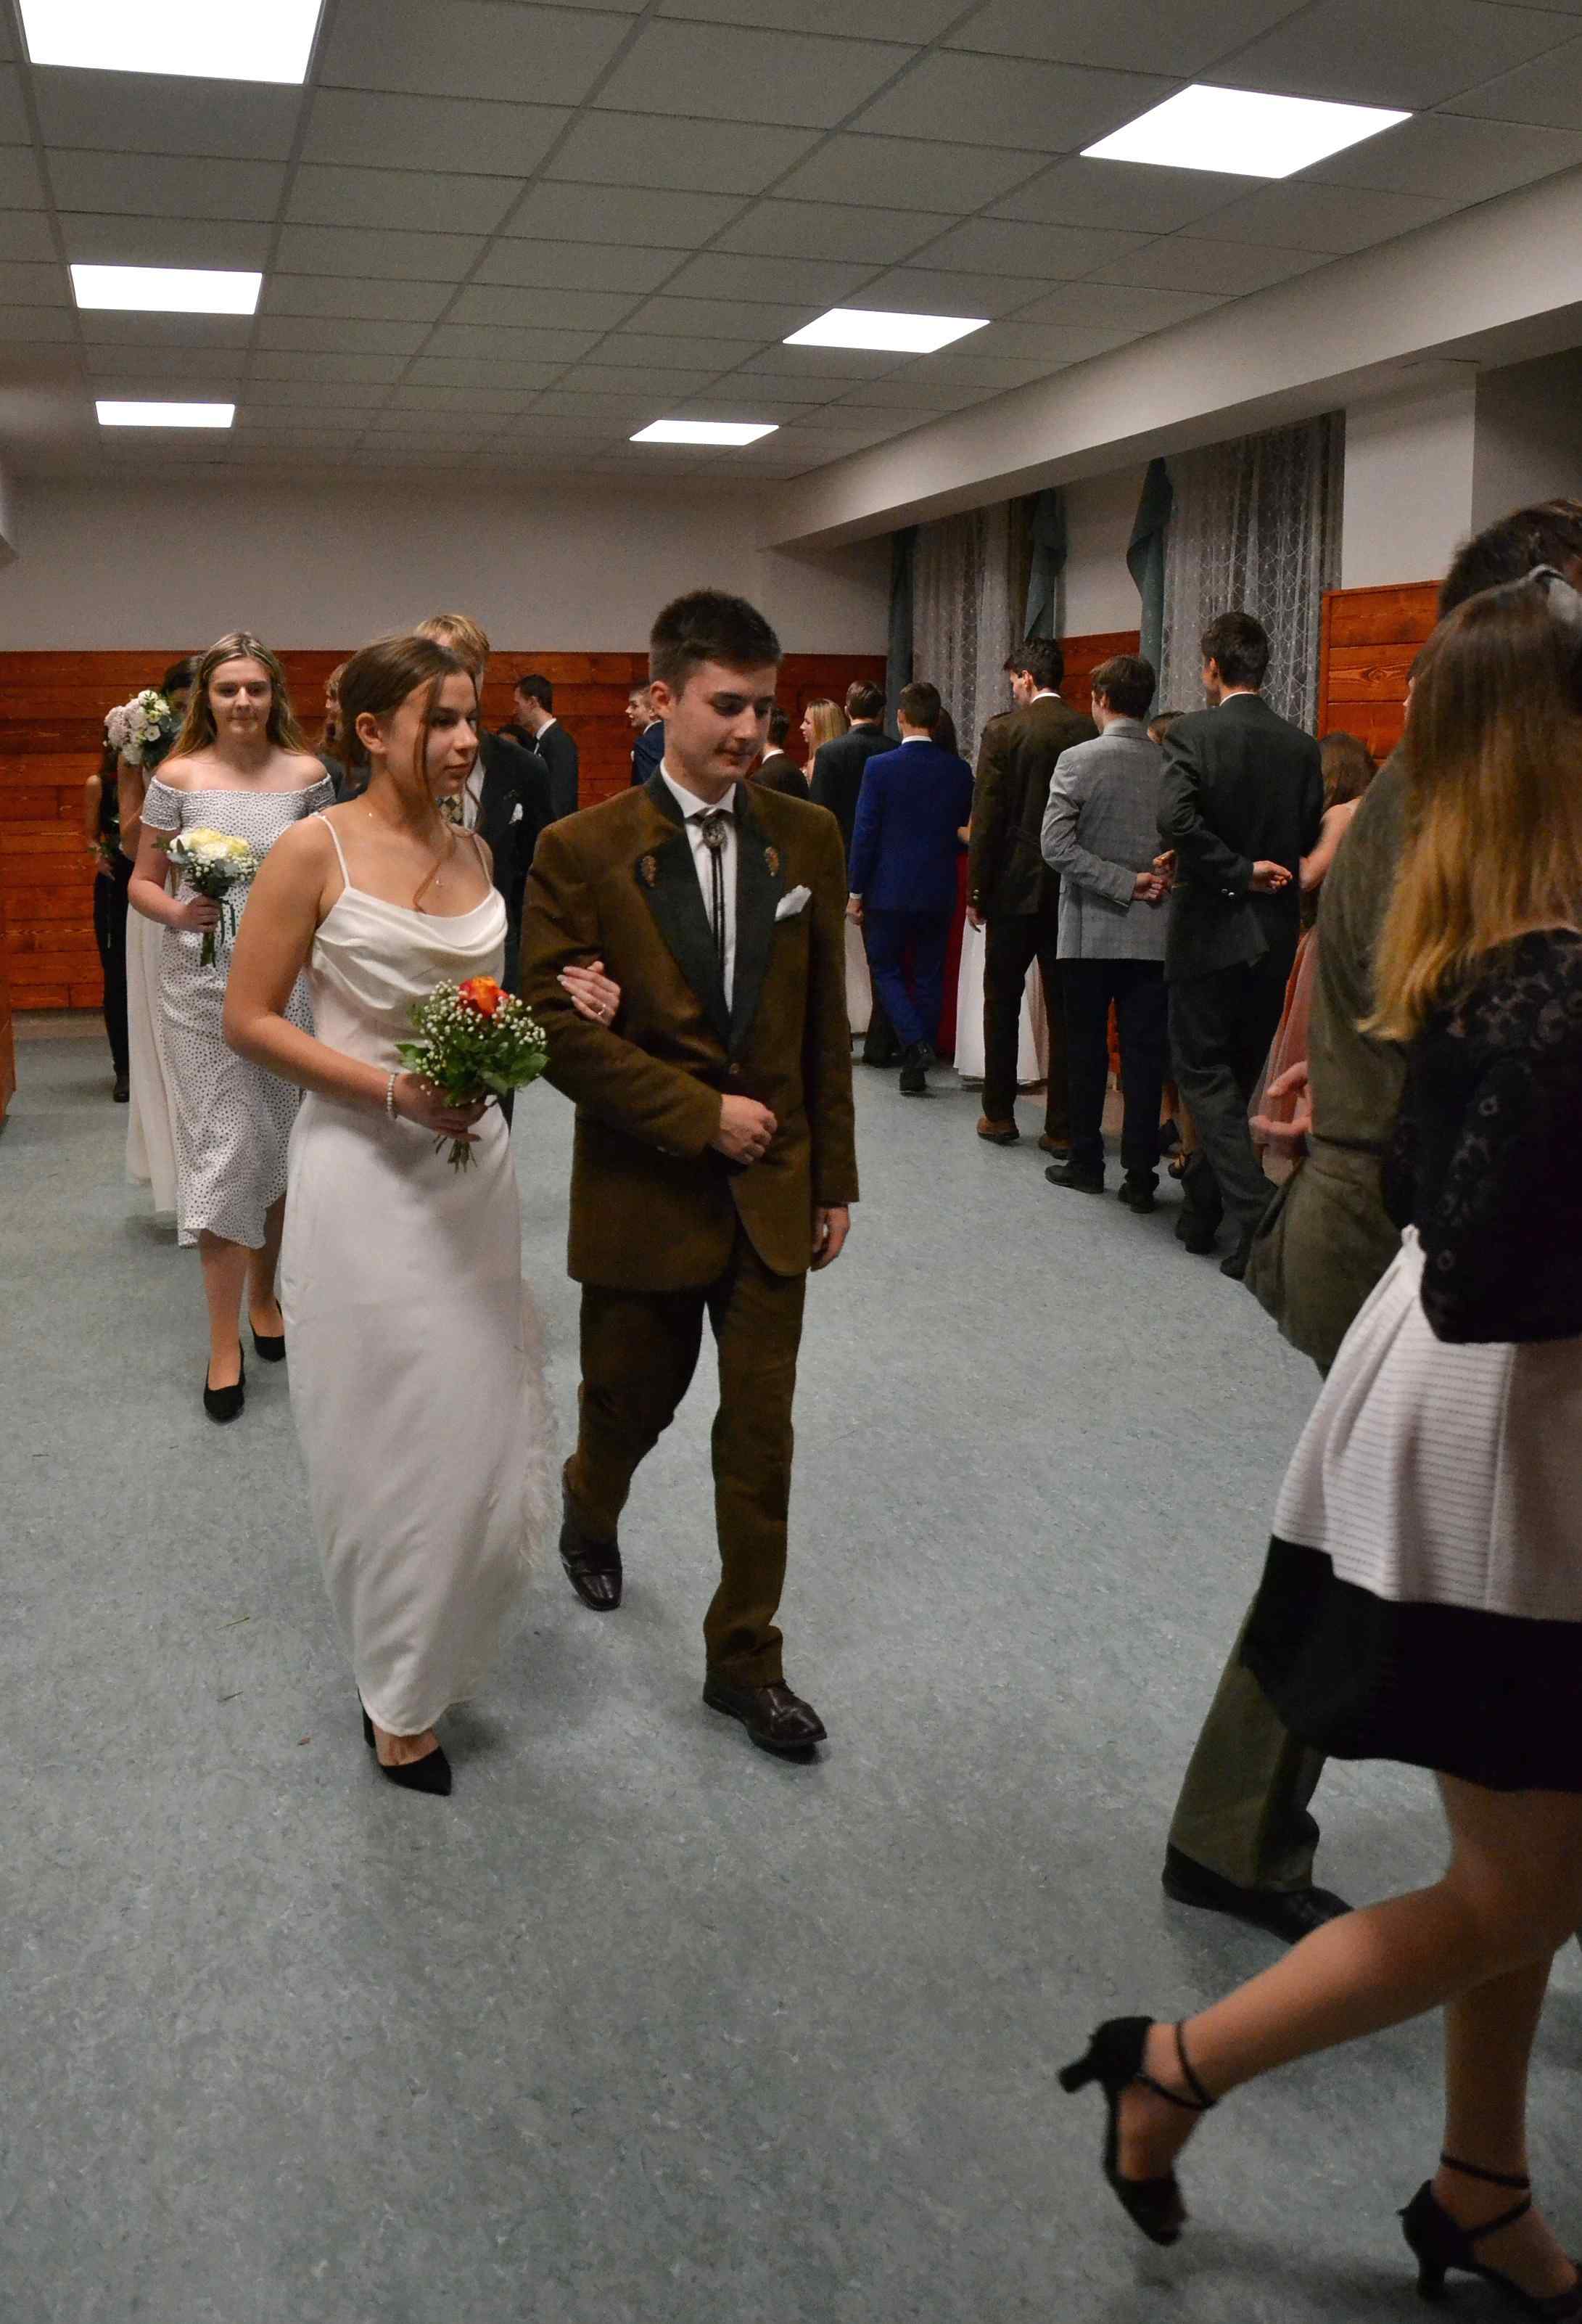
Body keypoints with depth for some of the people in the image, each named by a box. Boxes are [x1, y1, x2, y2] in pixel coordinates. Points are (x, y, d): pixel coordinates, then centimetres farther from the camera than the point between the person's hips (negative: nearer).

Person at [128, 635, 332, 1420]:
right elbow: (142, 882, 4)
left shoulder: (305, 774, 1)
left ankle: (264, 1297, 33)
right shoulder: (178, 777, -2)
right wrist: (179, 913, -18)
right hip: (201, 985, -1)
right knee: (221, 1151, -1)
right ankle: (225, 1342, 8)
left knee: (275, 1147, 12)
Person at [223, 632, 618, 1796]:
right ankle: (400, 1700, 26)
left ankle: (440, 1650, 39)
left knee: (481, 1426, 13)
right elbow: (250, 1019, -11)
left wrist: (555, 1004, -2)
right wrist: (392, 1090, -20)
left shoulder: (473, 848, 7)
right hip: (365, 1170, -6)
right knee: (395, 1438, 5)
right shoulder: (318, 848, -10)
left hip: (473, 1164, 6)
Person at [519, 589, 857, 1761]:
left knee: (761, 1433, 6)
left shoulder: (809, 839, 1)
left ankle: (745, 1657, 22)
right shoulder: (583, 850, -9)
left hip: (773, 1189, 2)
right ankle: (591, 1516, 51)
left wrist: (836, 1177, 5)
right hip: (645, 1190, -2)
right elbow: (559, 1028, -12)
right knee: (631, 1404, 16)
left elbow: (826, 1024, 5)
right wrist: (700, 1113, -16)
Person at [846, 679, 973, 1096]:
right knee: (929, 976, 10)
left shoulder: (880, 767, -10)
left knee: (886, 969, 11)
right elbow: (966, 832, 7)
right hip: (939, 892, 3)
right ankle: (915, 1071, 13)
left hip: (889, 890, -3)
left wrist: (856, 891, -2)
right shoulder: (959, 770, -1)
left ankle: (915, 1042, -11)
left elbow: (865, 833, -9)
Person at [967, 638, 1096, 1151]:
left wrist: (976, 891, -2)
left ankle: (999, 1115, 16)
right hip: (1073, 888, 3)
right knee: (1064, 1009, 6)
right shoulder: (1088, 732, 1)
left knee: (1002, 1002, 11)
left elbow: (986, 818, -9)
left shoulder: (1003, 731, -8)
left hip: (1015, 886, -3)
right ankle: (1063, 1127, 8)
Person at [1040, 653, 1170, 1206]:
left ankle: (1086, 1162, 18)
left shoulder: (1077, 761, -9)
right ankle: (1140, 1175, 7)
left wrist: (1125, 884, -14)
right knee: (1144, 1055, 6)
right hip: (1154, 933, 2)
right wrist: (1146, 882, 3)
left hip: (1090, 932, -2)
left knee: (1086, 1052, 10)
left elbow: (1057, 846, -15)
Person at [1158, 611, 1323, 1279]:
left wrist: (1236, 869, -17)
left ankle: (1255, 1216, -11)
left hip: (1210, 928, -5)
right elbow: (1308, 842, 6)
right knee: (1235, 1074, 15)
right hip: (1275, 935, 5)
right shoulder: (1302, 746, 4)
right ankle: (1199, 1211, 27)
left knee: (1205, 1074, 2)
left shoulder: (1194, 732, -11)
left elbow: (1175, 818, -26)